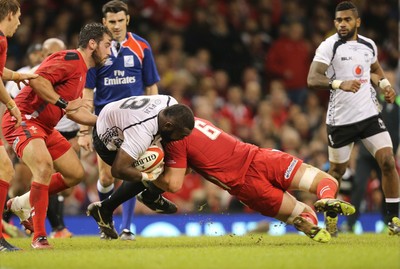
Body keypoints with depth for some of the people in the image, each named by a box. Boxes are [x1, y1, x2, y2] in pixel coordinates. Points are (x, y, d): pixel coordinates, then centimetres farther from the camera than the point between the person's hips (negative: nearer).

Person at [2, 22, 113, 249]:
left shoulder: (82, 70, 17)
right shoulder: (70, 60, -16)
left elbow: (71, 110, 26)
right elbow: (37, 80, -29)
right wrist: (63, 103, -25)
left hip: (45, 127, 11)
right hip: (23, 120, -10)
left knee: (76, 173, 11)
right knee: (44, 167, -29)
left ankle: (22, 204, 24)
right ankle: (39, 237, -24)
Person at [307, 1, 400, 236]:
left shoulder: (369, 45, 7)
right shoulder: (329, 46, -9)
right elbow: (312, 79, -20)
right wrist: (339, 83, -35)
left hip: (370, 114, 3)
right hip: (340, 119, -3)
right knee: (337, 171, 10)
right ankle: (330, 217, 33)